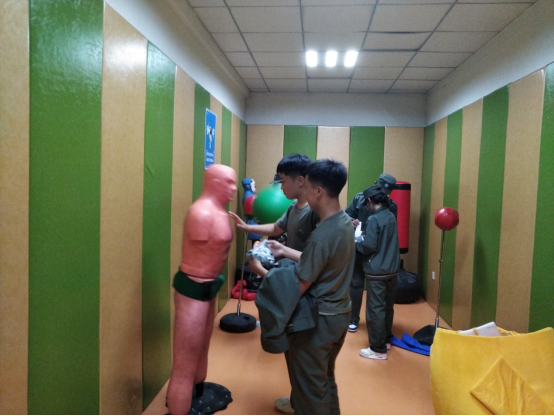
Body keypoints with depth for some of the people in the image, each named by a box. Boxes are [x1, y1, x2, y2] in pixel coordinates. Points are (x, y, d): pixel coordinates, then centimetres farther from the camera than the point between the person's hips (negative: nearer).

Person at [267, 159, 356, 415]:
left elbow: (298, 288, -22)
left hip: (319, 319, -9)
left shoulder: (321, 236, -29)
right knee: (325, 377, 28)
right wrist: (285, 251, 9)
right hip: (341, 313, 9)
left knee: (309, 384, 13)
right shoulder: (345, 222, -1)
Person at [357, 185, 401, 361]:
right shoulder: (391, 217, 7)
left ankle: (378, 349, 6)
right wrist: (366, 235, 15)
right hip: (391, 269, 8)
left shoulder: (374, 219, -17)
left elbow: (369, 246, -20)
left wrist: (358, 241, -1)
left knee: (375, 309, -1)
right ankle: (386, 340, 32)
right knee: (387, 307, 18)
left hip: (376, 272, -8)